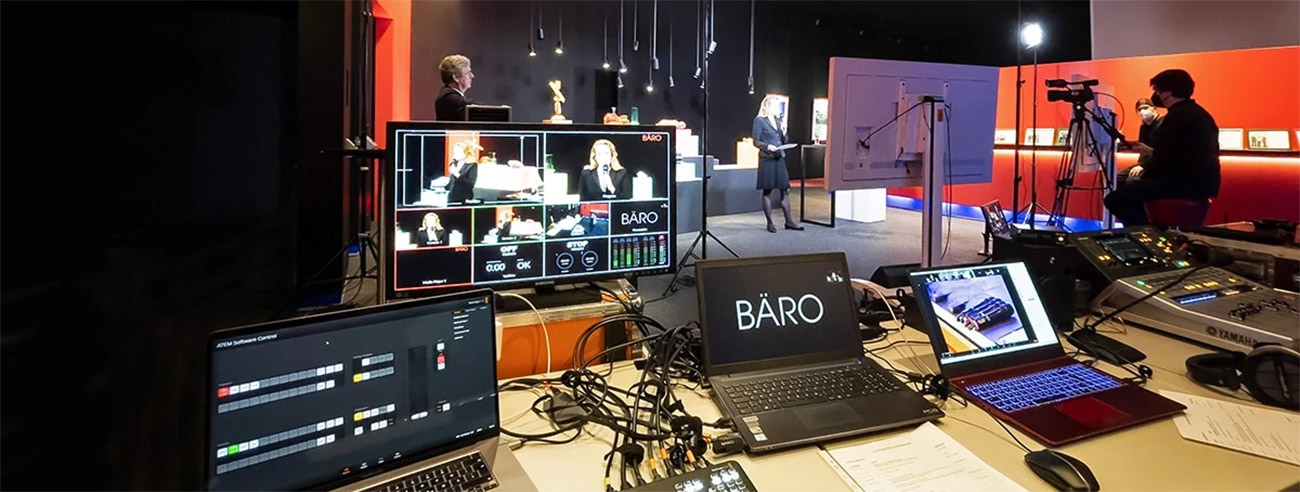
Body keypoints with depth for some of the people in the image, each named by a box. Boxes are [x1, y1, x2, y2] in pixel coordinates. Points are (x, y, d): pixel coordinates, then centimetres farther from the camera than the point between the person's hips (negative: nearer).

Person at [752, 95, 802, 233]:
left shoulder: (778, 121, 15)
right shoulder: (759, 120, -4)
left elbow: (784, 142, 18)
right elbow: (756, 141, -8)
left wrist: (784, 132, -1)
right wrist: (767, 146, -24)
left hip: (780, 158, 6)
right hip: (767, 159, -6)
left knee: (785, 190, 6)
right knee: (767, 191, 1)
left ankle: (789, 221, 13)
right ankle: (770, 223, 8)